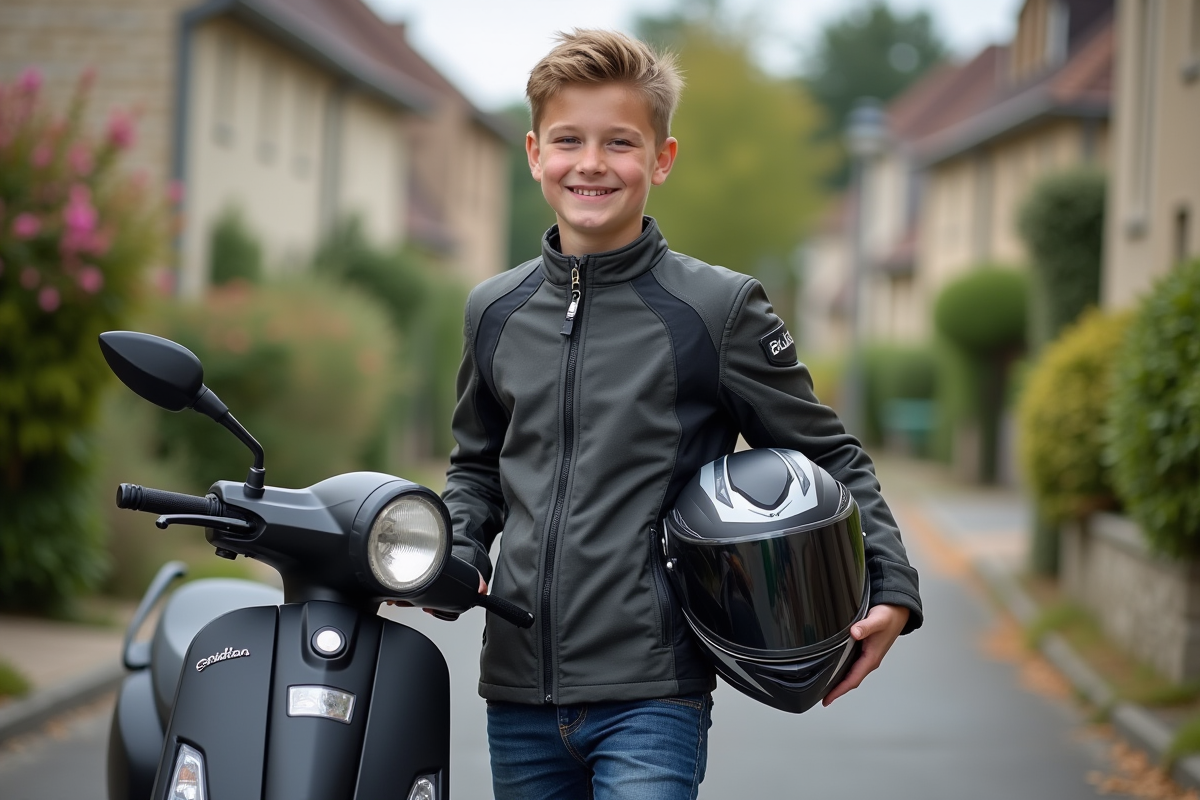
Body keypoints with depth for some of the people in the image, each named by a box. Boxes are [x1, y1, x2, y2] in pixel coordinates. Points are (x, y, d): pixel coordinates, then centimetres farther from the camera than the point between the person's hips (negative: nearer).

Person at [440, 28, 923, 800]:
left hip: (650, 698, -4)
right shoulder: (494, 311, 9)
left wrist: (892, 590, -7)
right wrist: (454, 554, 5)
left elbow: (831, 459, 4)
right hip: (518, 694, 5)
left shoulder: (719, 309, -3)